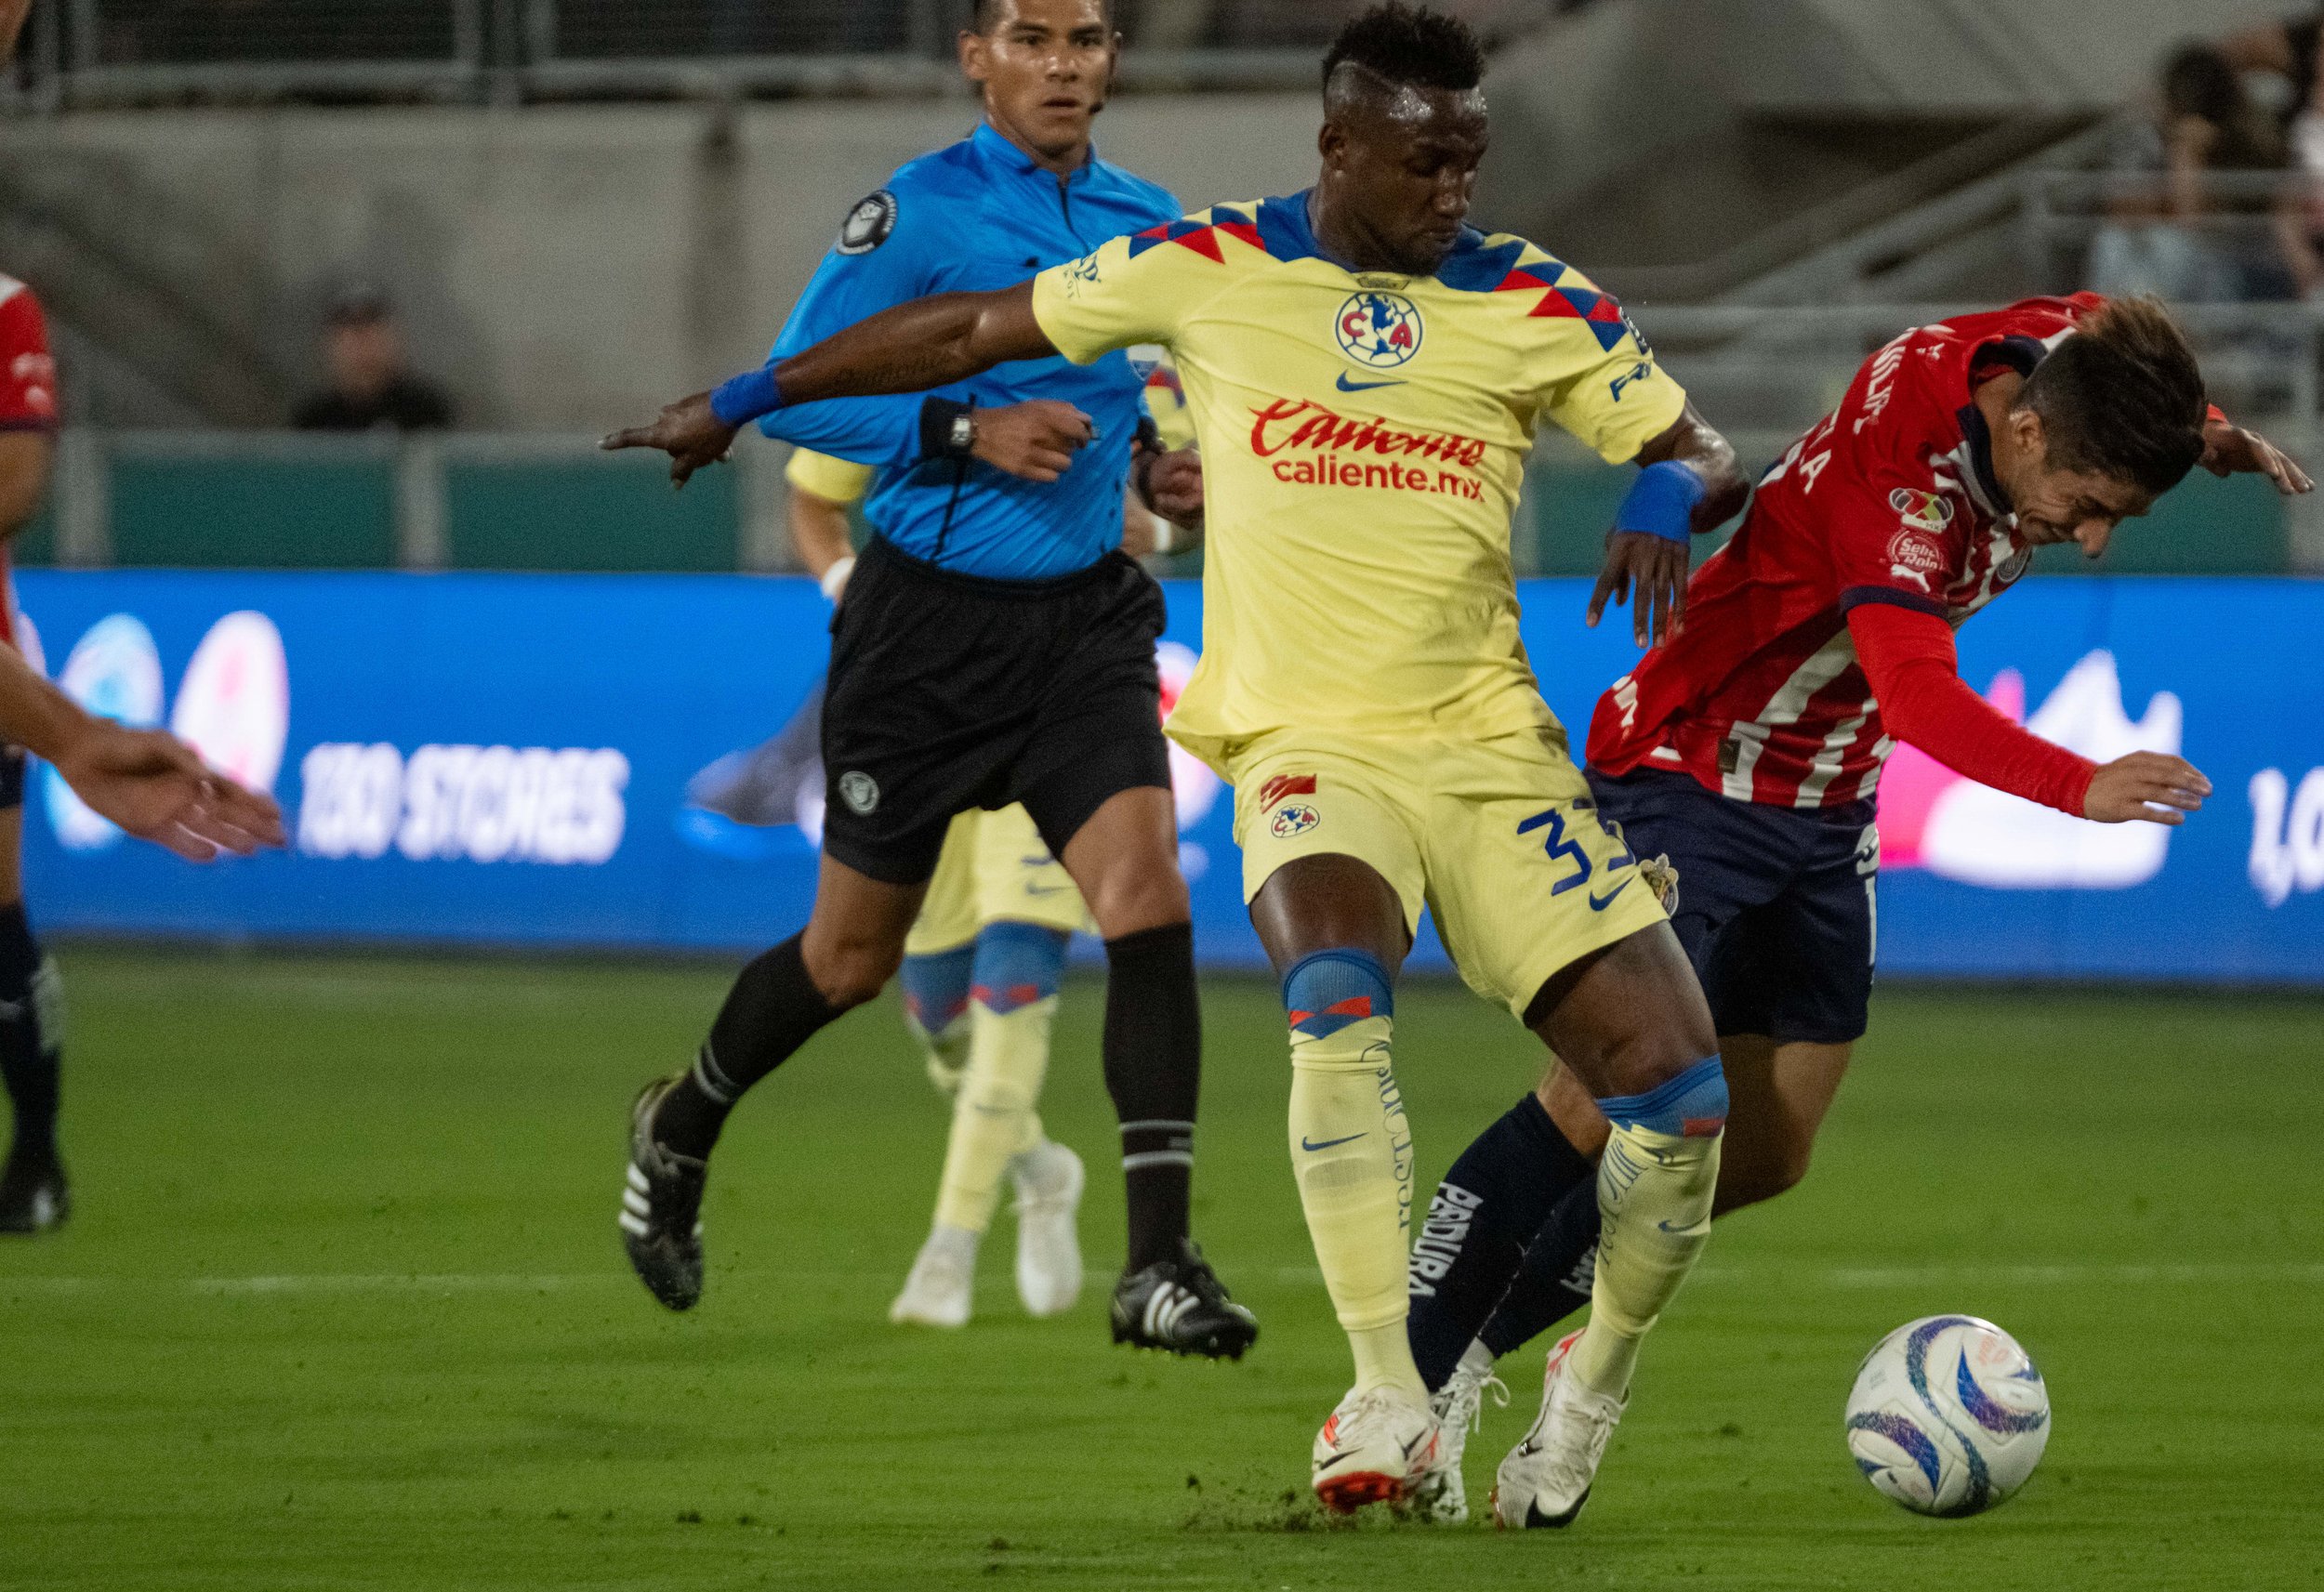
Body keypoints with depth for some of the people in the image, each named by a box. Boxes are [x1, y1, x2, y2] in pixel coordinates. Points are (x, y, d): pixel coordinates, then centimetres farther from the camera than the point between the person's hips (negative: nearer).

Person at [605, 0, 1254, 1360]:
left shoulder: (1149, 225, 7)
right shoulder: (920, 210, -10)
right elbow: (790, 392, -12)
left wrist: (1159, 459, 5)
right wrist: (966, 432, -22)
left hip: (1086, 622, 3)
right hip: (931, 623, -3)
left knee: (1148, 895, -17)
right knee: (855, 954, 9)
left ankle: (1160, 1264, -18)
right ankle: (681, 1132, 39)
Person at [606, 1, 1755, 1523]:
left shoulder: (1538, 307, 5)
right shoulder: (1212, 269, 3)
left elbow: (1708, 456, 8)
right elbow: (976, 327, 13)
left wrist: (1665, 501, -17)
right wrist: (742, 401, 18)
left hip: (1493, 749, 2)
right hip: (1309, 741, -2)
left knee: (1677, 1081, -11)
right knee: (1341, 993, -34)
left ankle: (1597, 1392, 16)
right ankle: (1390, 1407, -29)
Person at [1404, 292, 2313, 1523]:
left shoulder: (2066, 350, -9)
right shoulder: (1903, 474, -33)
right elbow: (1919, 696, -45)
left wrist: (2202, 432, 4)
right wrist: (2084, 788, -57)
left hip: (1825, 817, 8)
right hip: (1689, 769, -8)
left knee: (1763, 1155, 4)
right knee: (1607, 1096, -21)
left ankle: (1487, 1342, 15)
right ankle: (1407, 1382, -8)